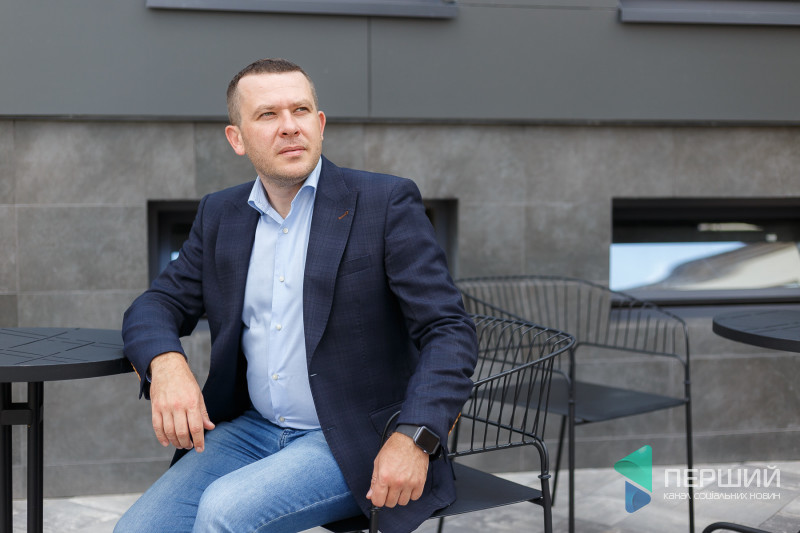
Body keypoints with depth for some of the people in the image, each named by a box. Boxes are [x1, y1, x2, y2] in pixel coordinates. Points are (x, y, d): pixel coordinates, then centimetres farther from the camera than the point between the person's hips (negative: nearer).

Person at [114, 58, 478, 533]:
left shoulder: (386, 204, -7)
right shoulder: (221, 215, 9)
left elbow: (450, 331, -11)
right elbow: (159, 306, 10)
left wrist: (415, 439, -26)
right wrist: (165, 364, -15)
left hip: (356, 442, -4)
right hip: (253, 427, 5)